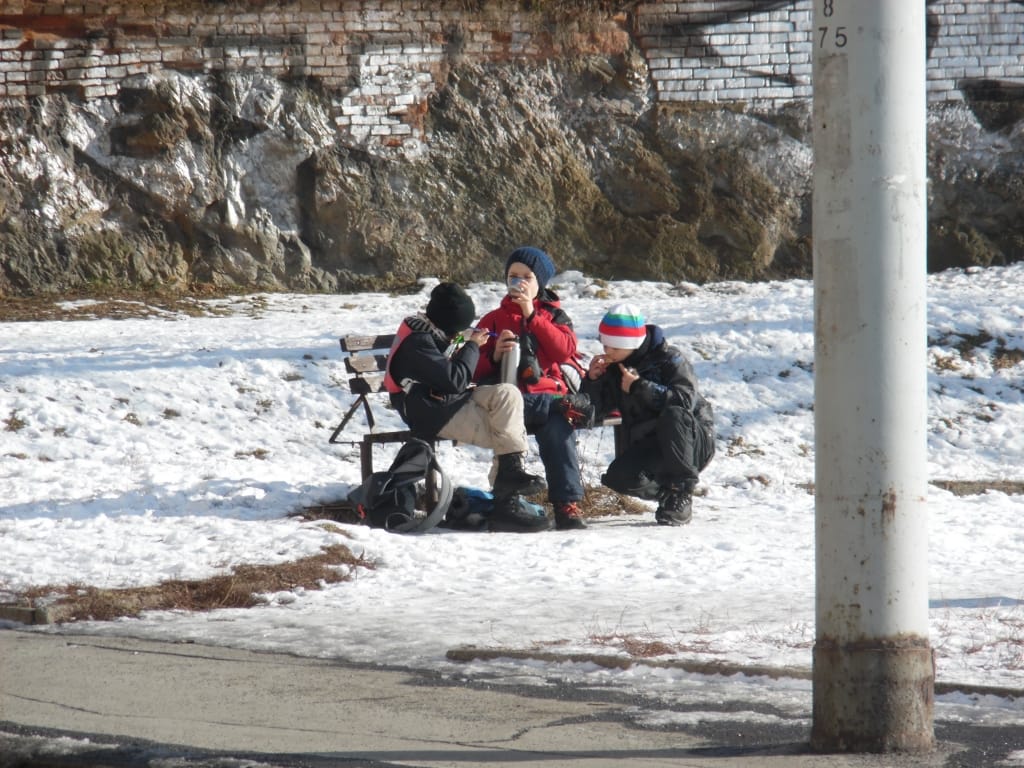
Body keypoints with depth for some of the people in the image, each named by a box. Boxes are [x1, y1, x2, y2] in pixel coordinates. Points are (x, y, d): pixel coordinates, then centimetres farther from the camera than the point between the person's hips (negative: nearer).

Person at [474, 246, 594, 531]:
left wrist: (531, 316, -2)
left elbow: (564, 348, -1)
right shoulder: (493, 319, 22)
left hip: (548, 390, 1)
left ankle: (567, 504, -32)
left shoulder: (553, 315, 21)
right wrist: (494, 357, -7)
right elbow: (476, 370, 15)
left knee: (558, 428, -31)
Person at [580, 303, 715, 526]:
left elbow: (686, 400, -30)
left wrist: (639, 387, -30)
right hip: (647, 447, 5)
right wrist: (592, 380, -14)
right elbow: (599, 410, 5)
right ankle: (665, 491, 7)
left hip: (693, 442, -5)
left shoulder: (668, 359, -15)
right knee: (620, 478, -25)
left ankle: (681, 492, -25)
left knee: (672, 414, -38)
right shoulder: (614, 367, 4)